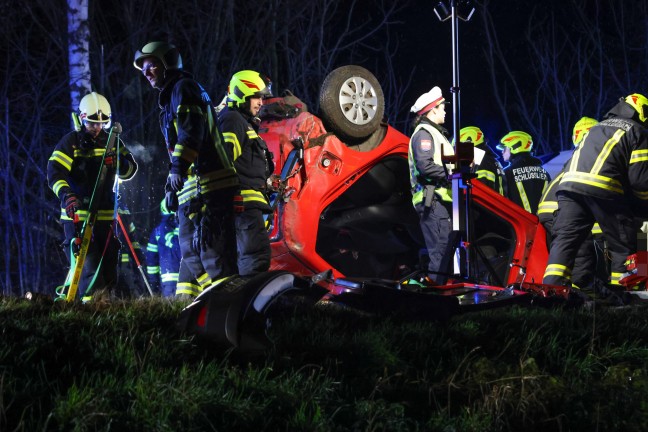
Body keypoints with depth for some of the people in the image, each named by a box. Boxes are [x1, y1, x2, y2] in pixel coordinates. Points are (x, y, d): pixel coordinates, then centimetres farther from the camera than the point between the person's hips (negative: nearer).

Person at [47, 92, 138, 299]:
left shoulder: (111, 142, 11)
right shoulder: (71, 142, -3)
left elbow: (130, 170, 11)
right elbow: (54, 172, -12)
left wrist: (116, 161, -12)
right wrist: (67, 195, -30)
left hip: (105, 214, 5)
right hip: (77, 213, -5)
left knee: (108, 265, 7)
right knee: (88, 264, -16)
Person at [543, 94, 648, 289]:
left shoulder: (598, 128, 32)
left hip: (570, 184, 5)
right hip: (605, 190, -5)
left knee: (564, 239, 2)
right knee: (623, 246, 5)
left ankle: (551, 288, -14)